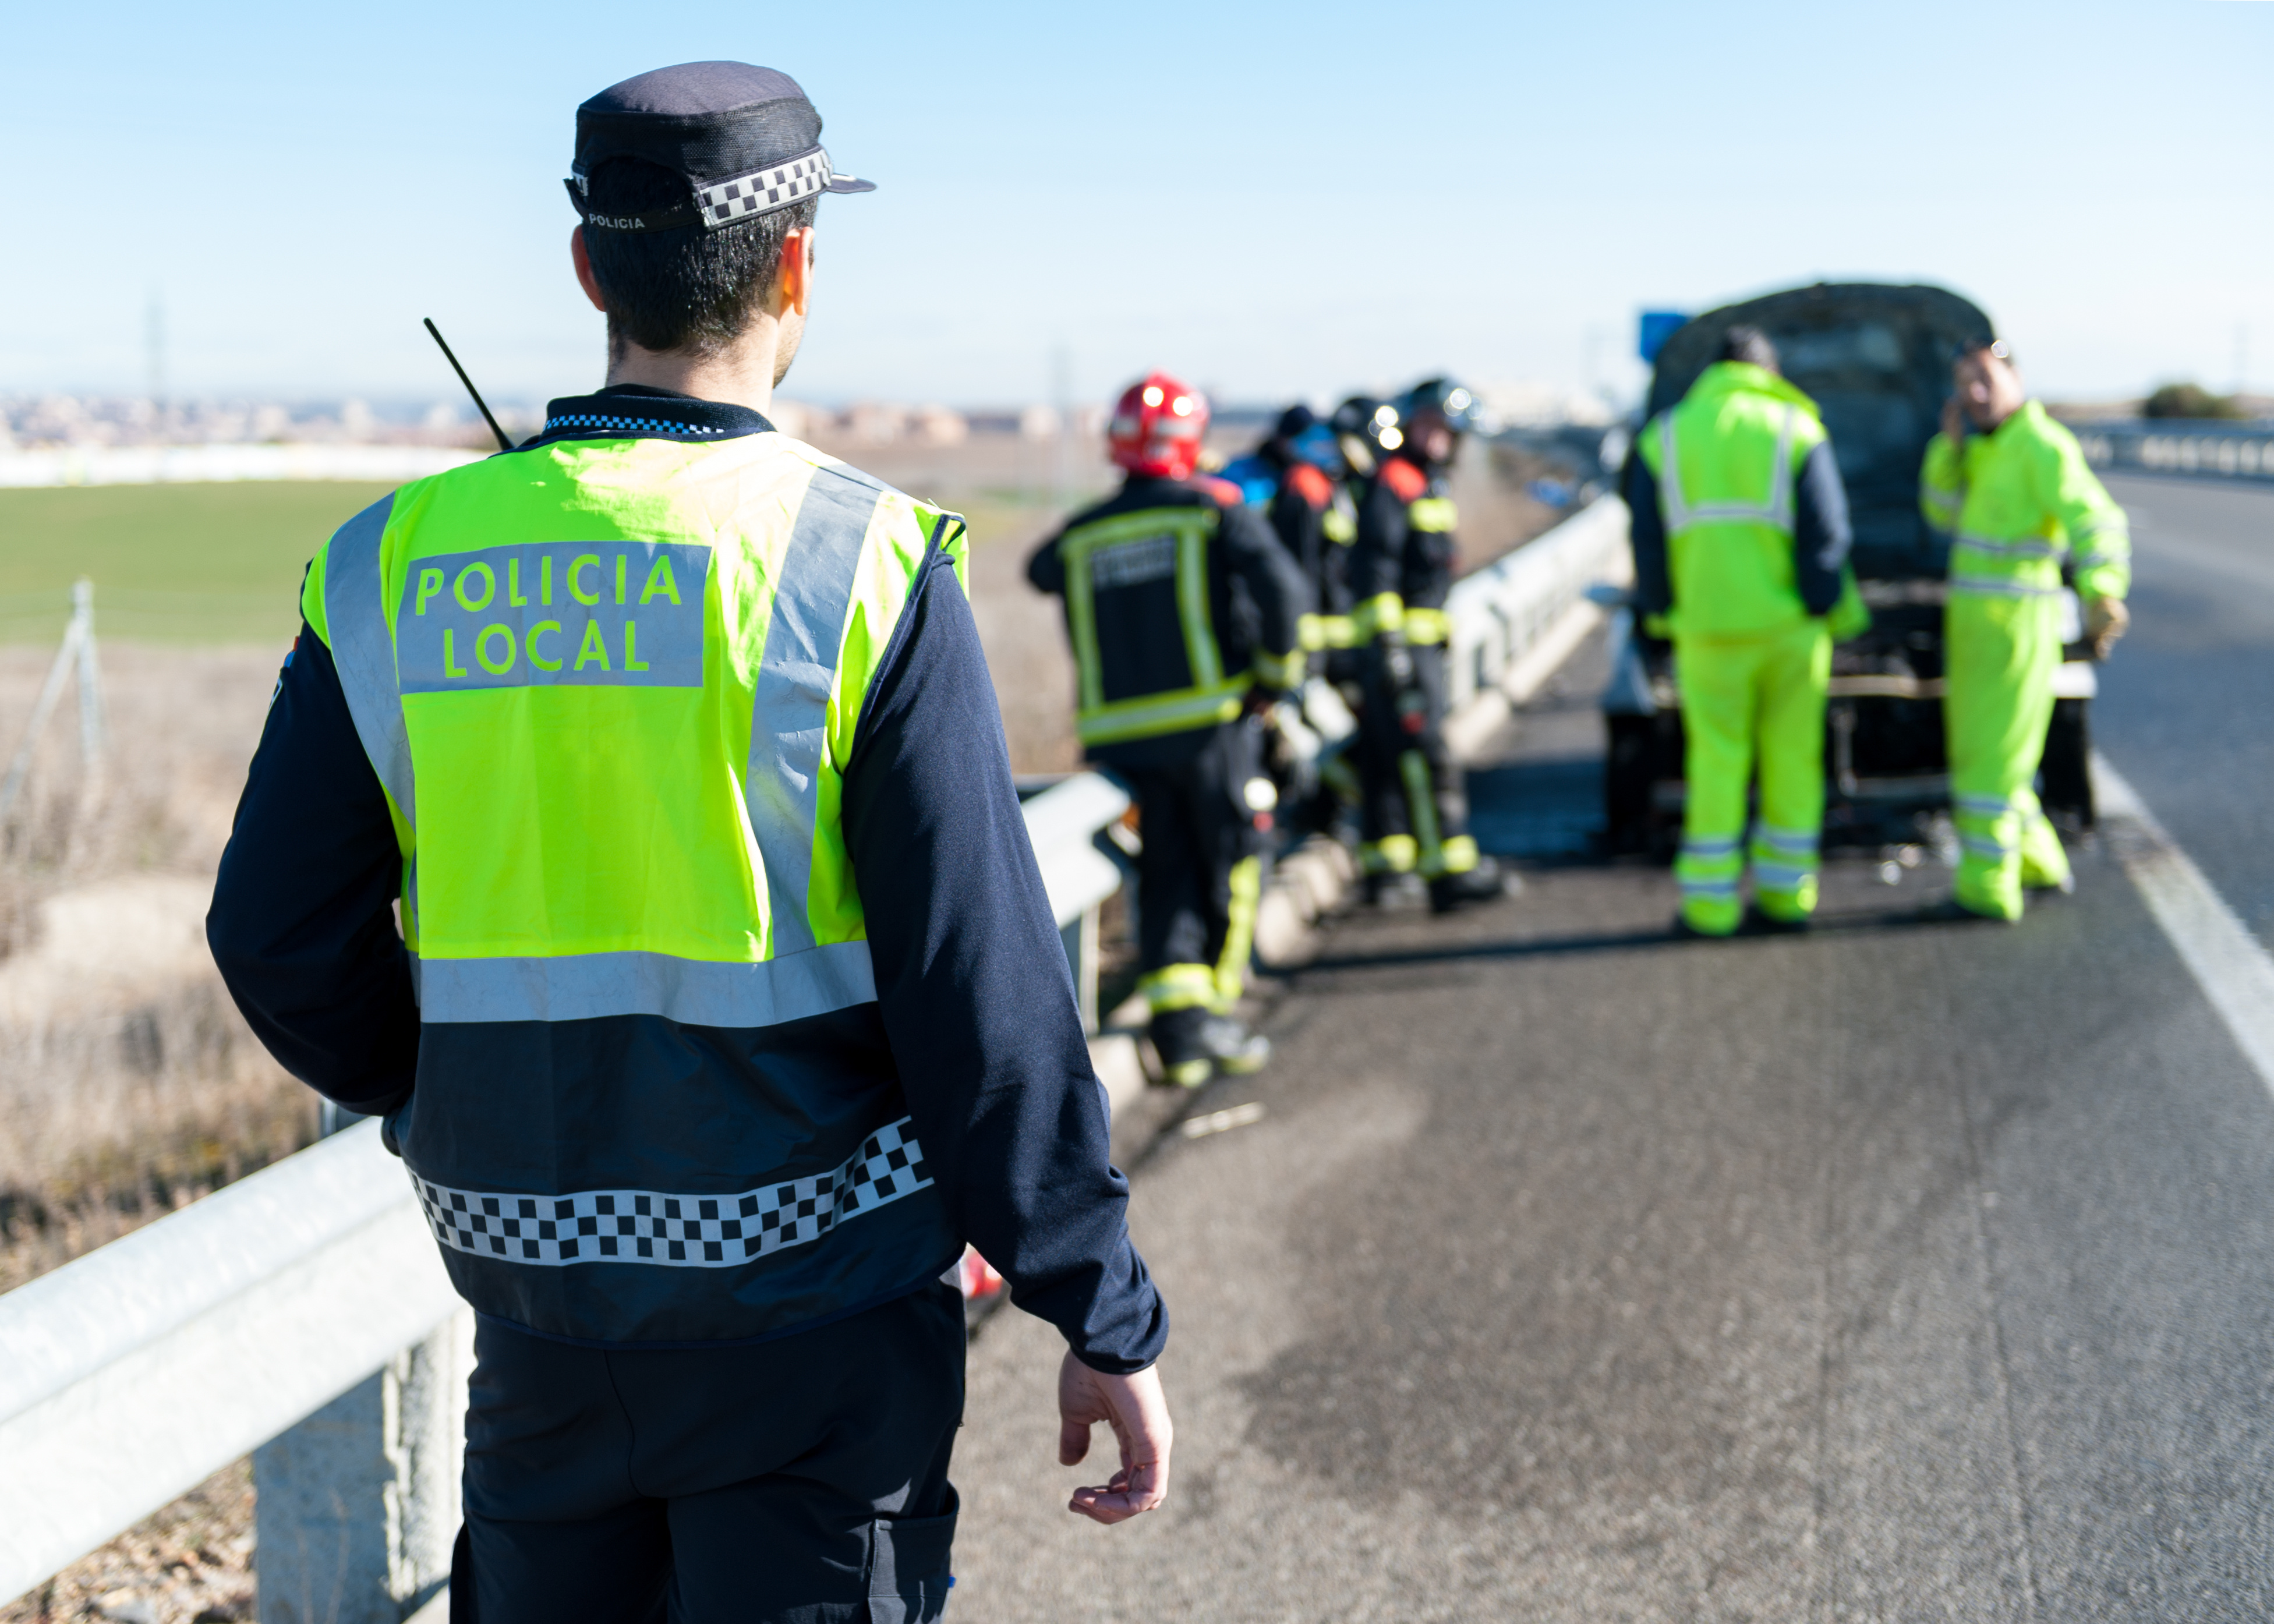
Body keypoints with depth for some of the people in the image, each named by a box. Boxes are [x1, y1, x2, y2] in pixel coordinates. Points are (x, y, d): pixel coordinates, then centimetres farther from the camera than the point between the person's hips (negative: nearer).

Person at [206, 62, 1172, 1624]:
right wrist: (1107, 1319, -5)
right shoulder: (861, 559, -12)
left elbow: (283, 939, 4)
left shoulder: (393, 563, 0)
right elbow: (981, 983, -14)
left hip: (537, 1302, 4)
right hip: (809, 1311, -4)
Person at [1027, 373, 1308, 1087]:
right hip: (1210, 720, -4)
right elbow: (1278, 585, -17)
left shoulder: (1081, 534, 8)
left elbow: (1041, 570, 30)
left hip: (1119, 731, 4)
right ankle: (1214, 1015, 14)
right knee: (1231, 868, 11)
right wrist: (1278, 669, -4)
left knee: (1165, 875, 9)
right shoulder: (1214, 508, -3)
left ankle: (1179, 1024, -2)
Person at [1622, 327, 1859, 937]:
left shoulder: (1664, 434, 6)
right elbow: (1825, 532, -5)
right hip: (1791, 624, -1)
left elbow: (1647, 538, 6)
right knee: (1793, 756, 8)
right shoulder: (1796, 430, 1)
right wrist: (1829, 611, 1)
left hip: (1709, 622, 1)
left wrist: (1662, 611, 15)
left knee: (1716, 758, 4)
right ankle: (1785, 892, 11)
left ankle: (1709, 902, 3)